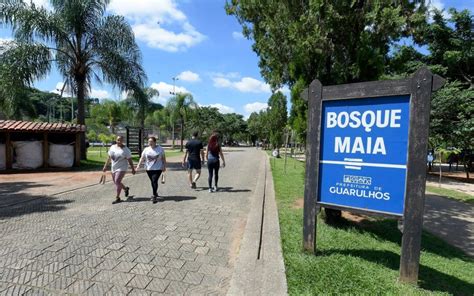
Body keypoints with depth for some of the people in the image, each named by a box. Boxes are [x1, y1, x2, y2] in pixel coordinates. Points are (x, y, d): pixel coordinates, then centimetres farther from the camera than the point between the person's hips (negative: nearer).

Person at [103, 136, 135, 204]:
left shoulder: (126, 149, -10)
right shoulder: (112, 147, 5)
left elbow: (130, 160, -9)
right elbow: (109, 157, 12)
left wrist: (133, 169, -8)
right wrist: (105, 166, 12)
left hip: (122, 168, -6)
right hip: (113, 168, 6)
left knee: (117, 181, -14)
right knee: (116, 182, 13)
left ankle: (117, 198, -3)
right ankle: (126, 189, 39)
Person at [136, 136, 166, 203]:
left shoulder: (160, 149, -1)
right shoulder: (146, 149, 4)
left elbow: (163, 158, 4)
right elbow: (142, 158, 2)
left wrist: (164, 166, 0)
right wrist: (139, 165, -11)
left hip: (157, 168, -3)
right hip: (149, 168, 3)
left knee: (154, 181, -14)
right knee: (152, 181, 12)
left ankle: (154, 196, -10)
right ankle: (155, 193, 32)